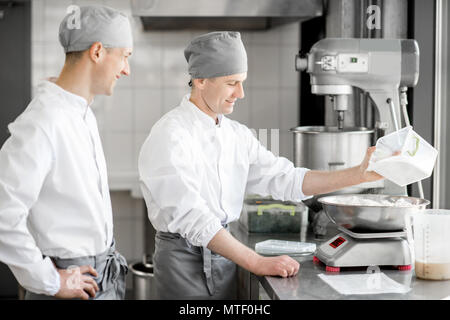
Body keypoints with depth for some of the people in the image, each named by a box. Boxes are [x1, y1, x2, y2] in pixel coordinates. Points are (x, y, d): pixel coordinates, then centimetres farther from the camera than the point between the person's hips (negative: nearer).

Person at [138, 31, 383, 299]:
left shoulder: (237, 135, 7)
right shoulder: (171, 136, -16)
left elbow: (285, 179, 3)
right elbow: (192, 217, -24)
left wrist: (360, 174, -6)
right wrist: (256, 263, -26)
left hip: (224, 255, 6)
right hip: (185, 257, -6)